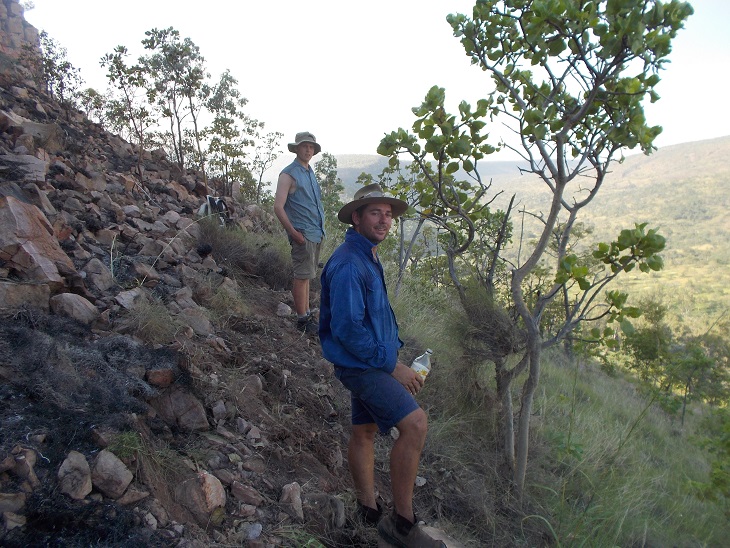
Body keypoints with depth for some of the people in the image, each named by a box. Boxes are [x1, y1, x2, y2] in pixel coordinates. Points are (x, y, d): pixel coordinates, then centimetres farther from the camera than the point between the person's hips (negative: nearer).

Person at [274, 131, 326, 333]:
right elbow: (278, 207, -14)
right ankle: (302, 319, 5)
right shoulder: (289, 174, -9)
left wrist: (320, 228, 15)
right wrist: (293, 232, -16)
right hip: (303, 234, -8)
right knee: (302, 276, -3)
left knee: (306, 275, 16)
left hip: (317, 233, 8)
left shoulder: (310, 172, 16)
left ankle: (307, 313, 25)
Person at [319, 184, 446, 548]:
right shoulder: (348, 264, -22)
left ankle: (369, 511, 30)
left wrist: (393, 352, 14)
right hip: (360, 364, -11)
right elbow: (347, 329, -26)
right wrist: (391, 364, -20)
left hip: (371, 361, 11)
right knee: (415, 423, -18)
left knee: (364, 431, 17)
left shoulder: (367, 257, 12)